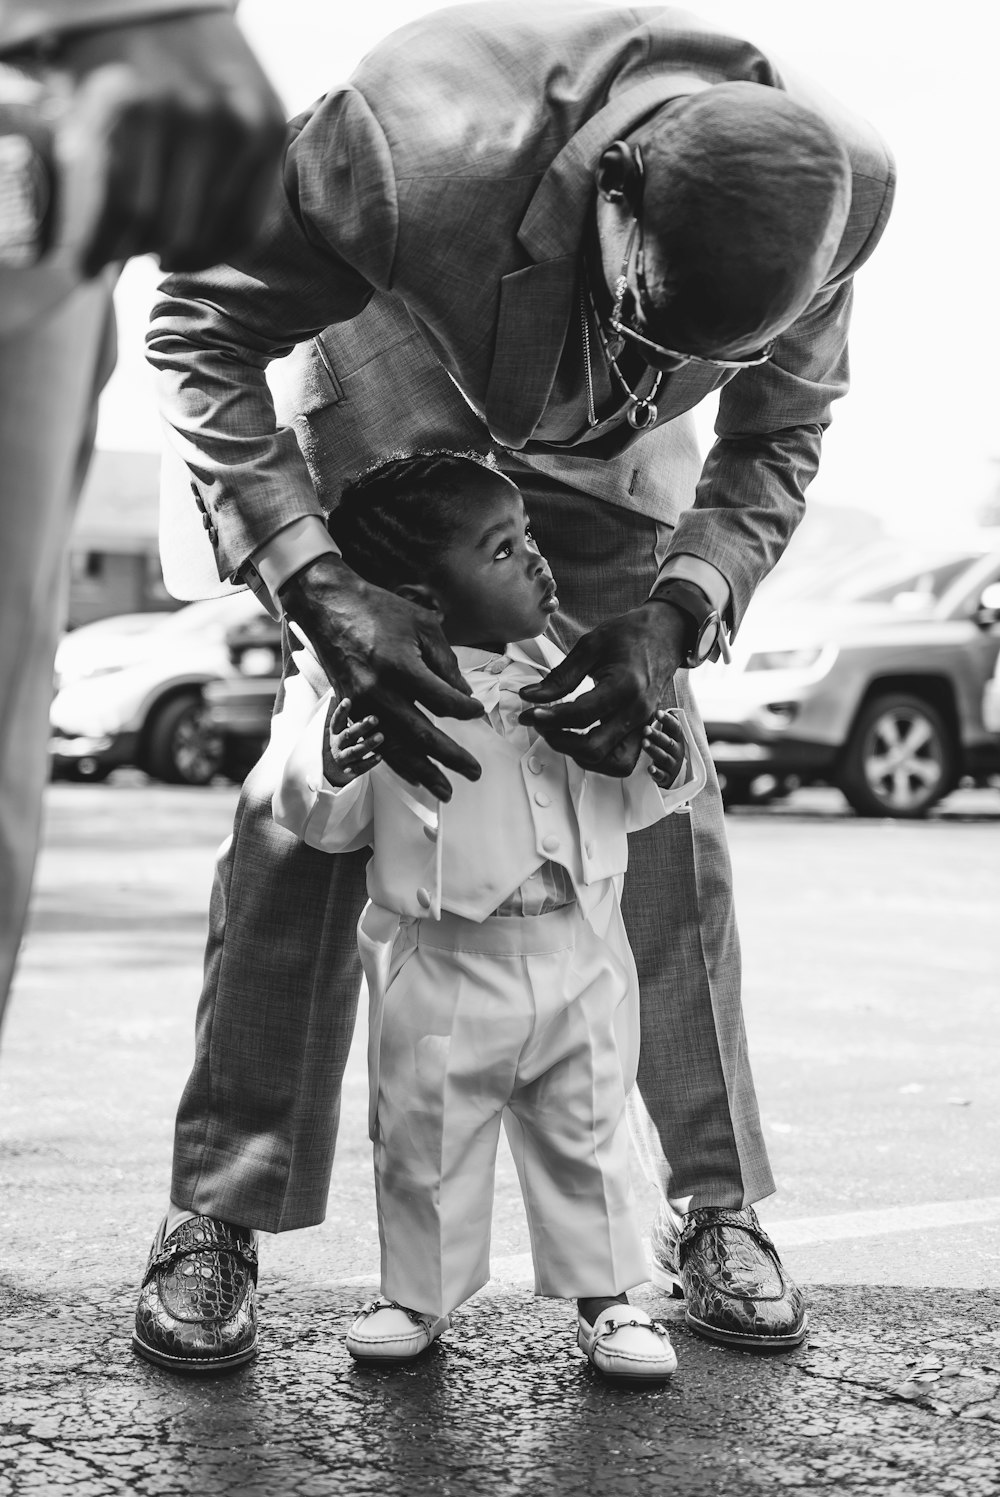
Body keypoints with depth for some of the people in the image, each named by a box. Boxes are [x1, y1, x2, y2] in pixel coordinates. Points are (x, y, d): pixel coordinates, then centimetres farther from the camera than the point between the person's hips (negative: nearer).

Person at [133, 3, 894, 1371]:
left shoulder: (840, 192, -30)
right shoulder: (420, 145, -42)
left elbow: (776, 440, -12)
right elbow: (200, 326, -28)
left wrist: (677, 613, -30)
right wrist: (319, 590, -39)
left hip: (606, 469, 3)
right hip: (390, 433, -2)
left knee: (670, 824, -2)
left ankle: (714, 1206, 12)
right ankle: (216, 1217, 0)